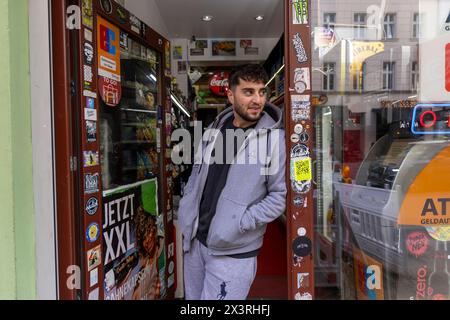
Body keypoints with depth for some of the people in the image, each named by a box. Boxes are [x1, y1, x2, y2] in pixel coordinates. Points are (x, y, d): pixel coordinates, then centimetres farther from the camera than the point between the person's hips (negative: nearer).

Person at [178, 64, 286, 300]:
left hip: (232, 252, -5)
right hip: (195, 240, 6)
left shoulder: (274, 138, -13)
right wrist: (186, 214, 7)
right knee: (193, 296, 23)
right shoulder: (214, 130, 4)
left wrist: (242, 222, -18)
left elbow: (281, 194, -12)